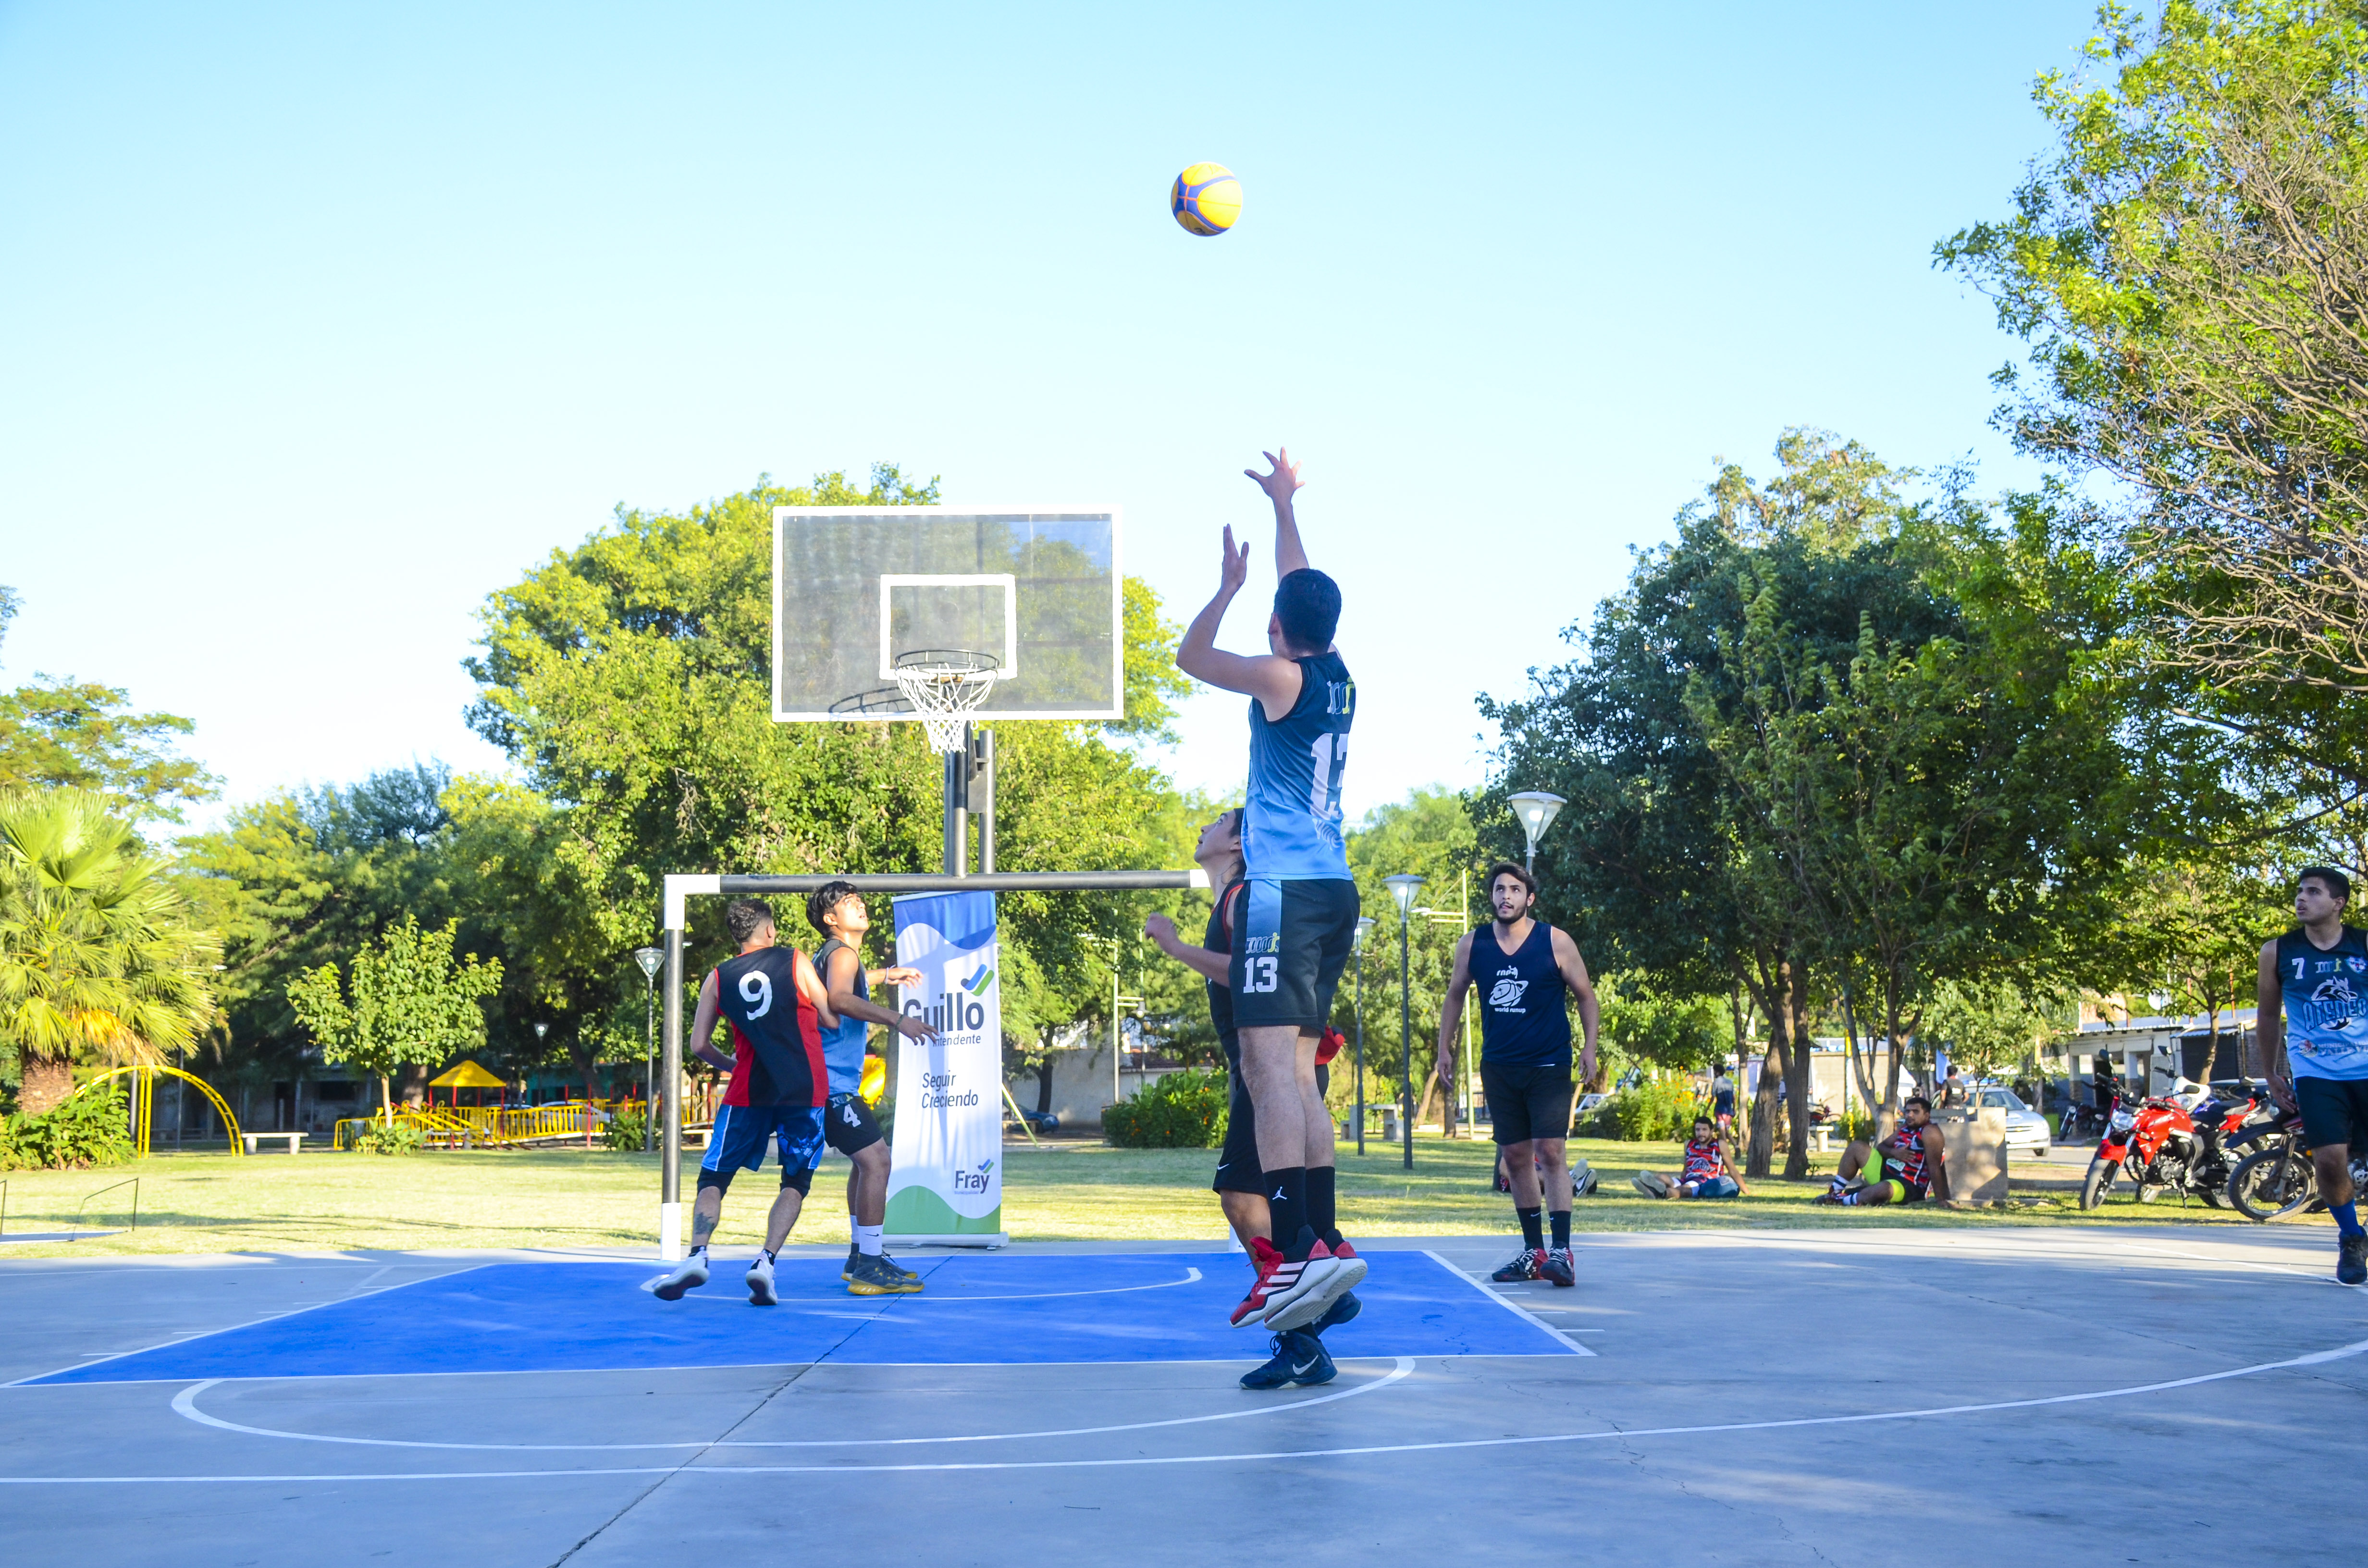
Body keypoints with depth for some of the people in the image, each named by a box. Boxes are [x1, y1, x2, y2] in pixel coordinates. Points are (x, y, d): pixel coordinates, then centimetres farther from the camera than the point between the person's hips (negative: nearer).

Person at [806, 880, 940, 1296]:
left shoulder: (835, 955, 19)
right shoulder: (842, 954, -12)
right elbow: (839, 999, -35)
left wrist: (886, 976, 54)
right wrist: (897, 1020, -40)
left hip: (834, 1081, 11)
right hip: (832, 1083, -11)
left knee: (868, 1161, 21)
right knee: (875, 1161, -16)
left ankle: (861, 1257, 27)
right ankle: (869, 1269, -17)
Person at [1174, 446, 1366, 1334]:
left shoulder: (1281, 677, -6)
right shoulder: (1336, 675, 12)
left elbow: (1189, 656, 8)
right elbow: (1304, 588, 29)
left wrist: (1230, 585, 16)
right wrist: (1284, 504, 39)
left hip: (1284, 892, -8)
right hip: (1333, 892, 8)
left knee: (1271, 1063, -16)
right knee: (1295, 1070, 12)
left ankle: (1295, 1250, -27)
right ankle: (1325, 1239, 9)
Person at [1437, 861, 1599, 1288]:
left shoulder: (1555, 942, -6)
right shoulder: (1472, 944, 2)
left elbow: (1586, 995, 3)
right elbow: (1455, 995, 16)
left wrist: (1590, 1047, -5)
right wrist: (1445, 1046, 12)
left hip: (1549, 1065, -4)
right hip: (1499, 1067, 4)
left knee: (1550, 1152, -13)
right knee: (1516, 1157, 7)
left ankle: (1561, 1251, -14)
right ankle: (1533, 1252, 15)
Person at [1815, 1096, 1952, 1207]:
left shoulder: (1929, 1132, -17)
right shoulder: (1905, 1129, 10)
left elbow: (1934, 1167, -24)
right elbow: (1881, 1147, 14)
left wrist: (1941, 1200, -28)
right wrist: (1894, 1153, -10)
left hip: (1909, 1187, -9)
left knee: (1884, 1188, -42)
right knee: (1857, 1147, 7)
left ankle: (1843, 1199, -22)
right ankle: (1835, 1191, 5)